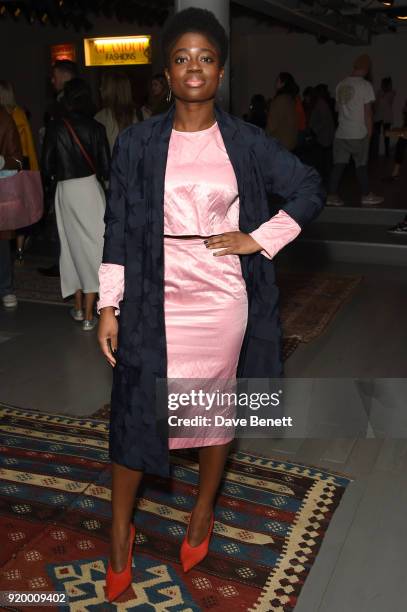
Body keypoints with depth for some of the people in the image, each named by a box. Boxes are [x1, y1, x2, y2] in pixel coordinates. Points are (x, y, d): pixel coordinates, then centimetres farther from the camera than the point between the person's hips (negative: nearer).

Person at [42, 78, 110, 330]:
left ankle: (79, 307, 26)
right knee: (93, 246, 4)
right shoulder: (95, 127, -5)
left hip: (65, 191, 2)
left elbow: (47, 167, -2)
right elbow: (106, 168, -6)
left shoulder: (55, 128, -2)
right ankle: (88, 315, 3)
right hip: (89, 188, -2)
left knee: (73, 245, 15)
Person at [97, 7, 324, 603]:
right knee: (136, 413, 3)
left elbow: (309, 189, 8)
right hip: (156, 303, 0)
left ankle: (203, 513, 39)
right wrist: (109, 307, -2)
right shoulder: (137, 143, 0)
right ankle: (120, 533, 26)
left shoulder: (247, 143, 1)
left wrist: (259, 239, -4)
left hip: (224, 303, 1)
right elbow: (119, 229, 1)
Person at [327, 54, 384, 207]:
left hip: (341, 134, 5)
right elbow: (368, 112, -9)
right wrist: (370, 132, -1)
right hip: (359, 134, -5)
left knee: (338, 164, 5)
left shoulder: (341, 85, 8)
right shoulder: (365, 85, -8)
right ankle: (366, 195, 14)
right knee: (361, 165, 4)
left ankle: (332, 196, 3)